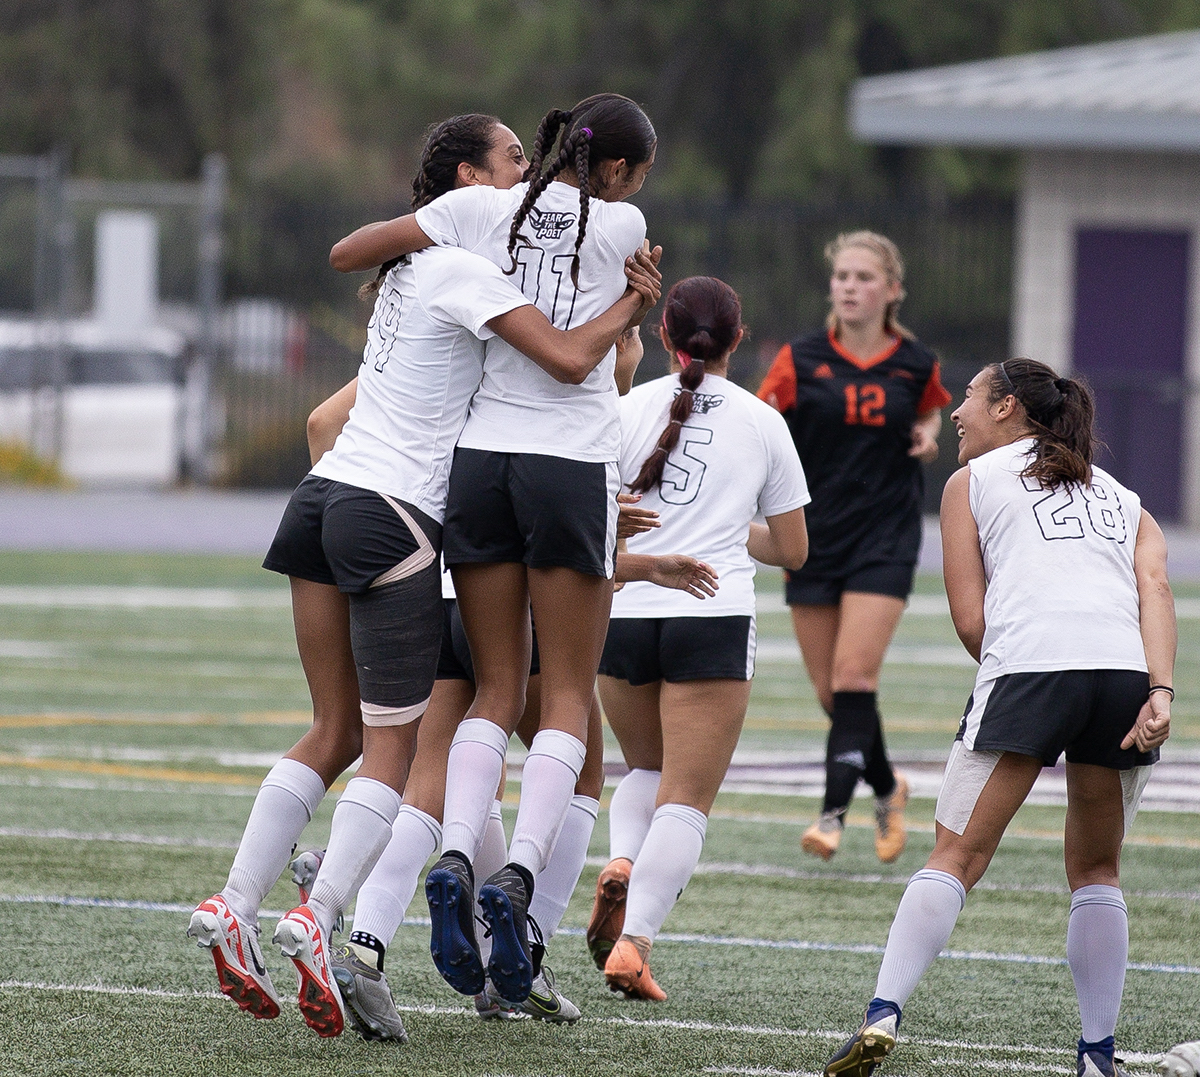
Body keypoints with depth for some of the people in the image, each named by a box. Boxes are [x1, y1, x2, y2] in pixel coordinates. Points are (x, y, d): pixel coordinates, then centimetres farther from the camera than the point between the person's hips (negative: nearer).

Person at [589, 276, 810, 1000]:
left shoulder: (628, 409, 5)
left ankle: (623, 864, -4)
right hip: (715, 616, -2)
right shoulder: (763, 423, 6)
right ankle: (634, 940, -16)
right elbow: (792, 550, 11)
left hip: (624, 612, 2)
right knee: (687, 799, 0)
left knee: (647, 768, 25)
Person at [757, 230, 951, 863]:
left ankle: (834, 812, -18)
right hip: (813, 538, 2)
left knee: (854, 675, -16)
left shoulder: (915, 364, 1)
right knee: (830, 689, 5)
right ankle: (886, 789, 30)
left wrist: (927, 437, 2)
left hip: (884, 538, -2)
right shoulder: (801, 360, -2)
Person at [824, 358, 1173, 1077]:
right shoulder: (1122, 498, 29)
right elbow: (1155, 588, 9)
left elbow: (970, 621, 9)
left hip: (1029, 667, -3)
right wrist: (1161, 692, -3)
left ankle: (884, 1016, -14)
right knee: (1097, 870, 16)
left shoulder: (973, 482, 21)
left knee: (958, 857, 0)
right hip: (1128, 672, 3)